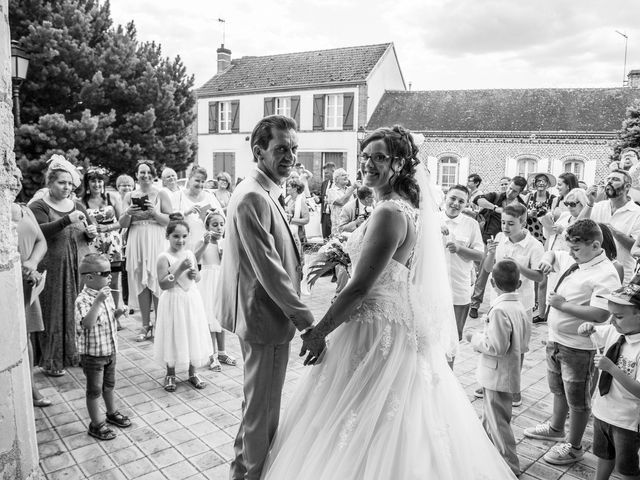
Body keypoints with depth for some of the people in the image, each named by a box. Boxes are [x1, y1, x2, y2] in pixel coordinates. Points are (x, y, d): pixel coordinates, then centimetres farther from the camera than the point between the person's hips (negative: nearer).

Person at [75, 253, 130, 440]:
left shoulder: (106, 293, 1)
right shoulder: (83, 300, -24)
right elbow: (87, 323, -39)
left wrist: (117, 314, -6)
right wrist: (98, 301, -43)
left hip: (110, 349, 8)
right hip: (93, 353, -7)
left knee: (109, 384, 24)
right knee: (95, 390, 8)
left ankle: (112, 413, 42)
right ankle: (96, 425, 22)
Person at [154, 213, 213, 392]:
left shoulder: (190, 254, 4)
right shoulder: (164, 257, -12)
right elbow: (163, 284, -18)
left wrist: (195, 274, -9)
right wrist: (180, 269, -25)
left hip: (191, 299, 5)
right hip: (173, 301, -5)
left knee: (193, 335, 11)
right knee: (174, 336, 6)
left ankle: (192, 373, 27)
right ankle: (170, 374, 25)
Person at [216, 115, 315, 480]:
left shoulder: (269, 194, 12)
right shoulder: (253, 197, -21)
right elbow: (268, 270, -26)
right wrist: (307, 321, -21)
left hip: (271, 314, 11)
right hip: (266, 317, -11)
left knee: (261, 401, 26)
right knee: (263, 406, 7)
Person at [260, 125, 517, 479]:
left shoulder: (389, 212, -21)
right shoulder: (407, 206, 9)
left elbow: (360, 287, -23)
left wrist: (319, 332, -14)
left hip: (379, 328, -10)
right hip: (402, 323, 10)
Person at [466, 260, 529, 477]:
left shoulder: (499, 310, -26)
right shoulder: (520, 308, 3)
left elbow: (496, 347, -28)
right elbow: (522, 344, 11)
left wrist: (475, 338, -13)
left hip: (498, 377, -9)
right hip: (510, 373, 9)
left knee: (499, 422, 5)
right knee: (489, 416, 26)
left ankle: (510, 466, 17)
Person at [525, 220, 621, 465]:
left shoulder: (606, 275, -22)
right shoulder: (572, 260, 1)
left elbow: (600, 314, -32)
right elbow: (552, 254, 22)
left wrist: (562, 304, -24)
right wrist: (547, 260, -2)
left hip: (578, 347, -8)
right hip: (556, 338, 8)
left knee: (577, 398, 10)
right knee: (559, 389, 27)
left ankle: (574, 447, 28)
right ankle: (556, 428, 48)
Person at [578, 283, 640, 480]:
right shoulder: (614, 331, -8)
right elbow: (594, 334, 12)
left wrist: (611, 368, -36)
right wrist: (588, 328, -11)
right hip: (603, 410, 6)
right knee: (604, 456, 27)